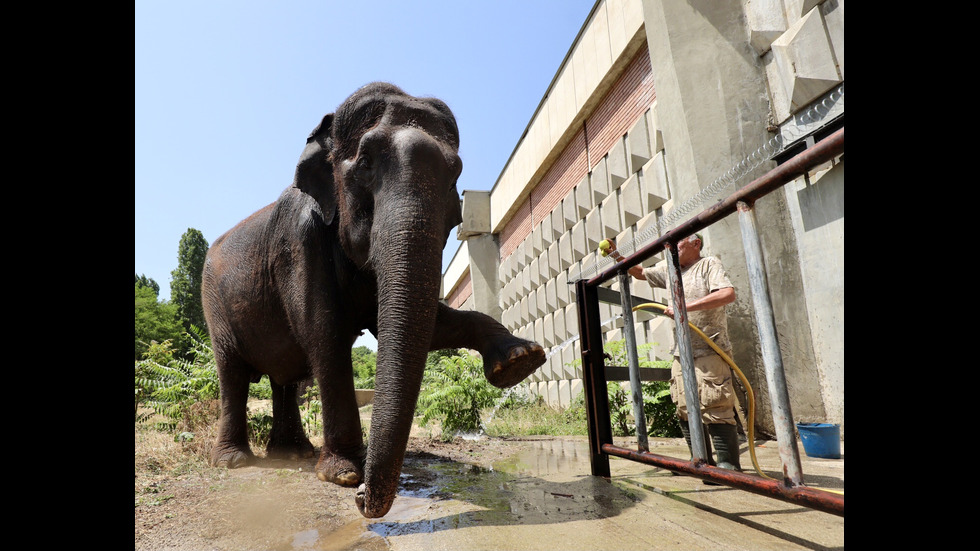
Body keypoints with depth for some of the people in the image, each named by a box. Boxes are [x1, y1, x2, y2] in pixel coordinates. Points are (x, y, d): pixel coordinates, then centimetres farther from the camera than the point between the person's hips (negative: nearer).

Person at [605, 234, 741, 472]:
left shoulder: (709, 264, -2)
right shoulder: (669, 269, 19)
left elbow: (728, 294, -18)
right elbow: (640, 272, 34)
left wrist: (686, 306, -21)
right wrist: (616, 255, 23)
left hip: (710, 350, -7)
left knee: (715, 409, -9)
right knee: (686, 409, 6)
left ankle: (729, 466, 1)